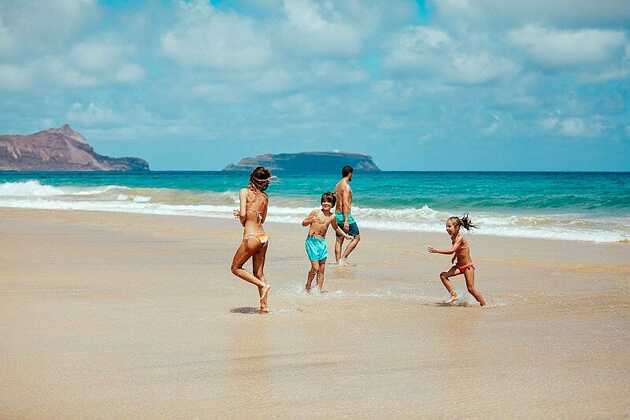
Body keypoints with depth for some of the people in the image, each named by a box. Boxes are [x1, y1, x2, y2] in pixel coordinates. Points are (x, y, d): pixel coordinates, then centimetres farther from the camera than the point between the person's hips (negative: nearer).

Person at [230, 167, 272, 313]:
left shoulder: (245, 192, -6)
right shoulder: (265, 197, 10)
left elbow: (243, 214, -15)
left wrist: (242, 222, 6)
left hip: (251, 237, -6)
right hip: (263, 237, 6)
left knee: (236, 268, 11)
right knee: (259, 273, 15)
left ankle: (263, 285, -2)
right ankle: (264, 305, 13)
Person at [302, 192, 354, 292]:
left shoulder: (332, 217, 9)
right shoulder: (316, 212, -5)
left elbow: (336, 228, 29)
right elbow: (303, 223, -3)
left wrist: (345, 235, 23)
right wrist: (310, 221, -22)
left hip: (322, 242, 5)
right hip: (312, 241, -5)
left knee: (322, 269, 4)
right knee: (315, 267, -10)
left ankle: (320, 288, 10)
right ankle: (307, 286, 8)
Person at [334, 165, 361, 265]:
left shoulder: (337, 185, 12)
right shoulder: (346, 186, -16)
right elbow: (345, 203, -22)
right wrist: (346, 221, -25)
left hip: (337, 214, 9)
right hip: (345, 215, -9)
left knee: (339, 240, 10)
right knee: (356, 237, 1)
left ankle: (338, 261, 10)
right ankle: (343, 257, -6)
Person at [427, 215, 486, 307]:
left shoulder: (460, 238, -22)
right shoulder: (453, 237, 3)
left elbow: (451, 251, -34)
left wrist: (437, 251, -33)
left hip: (468, 266, -8)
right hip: (459, 266, 8)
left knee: (471, 289, -5)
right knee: (443, 275, -11)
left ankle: (484, 304, 11)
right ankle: (454, 295, -6)